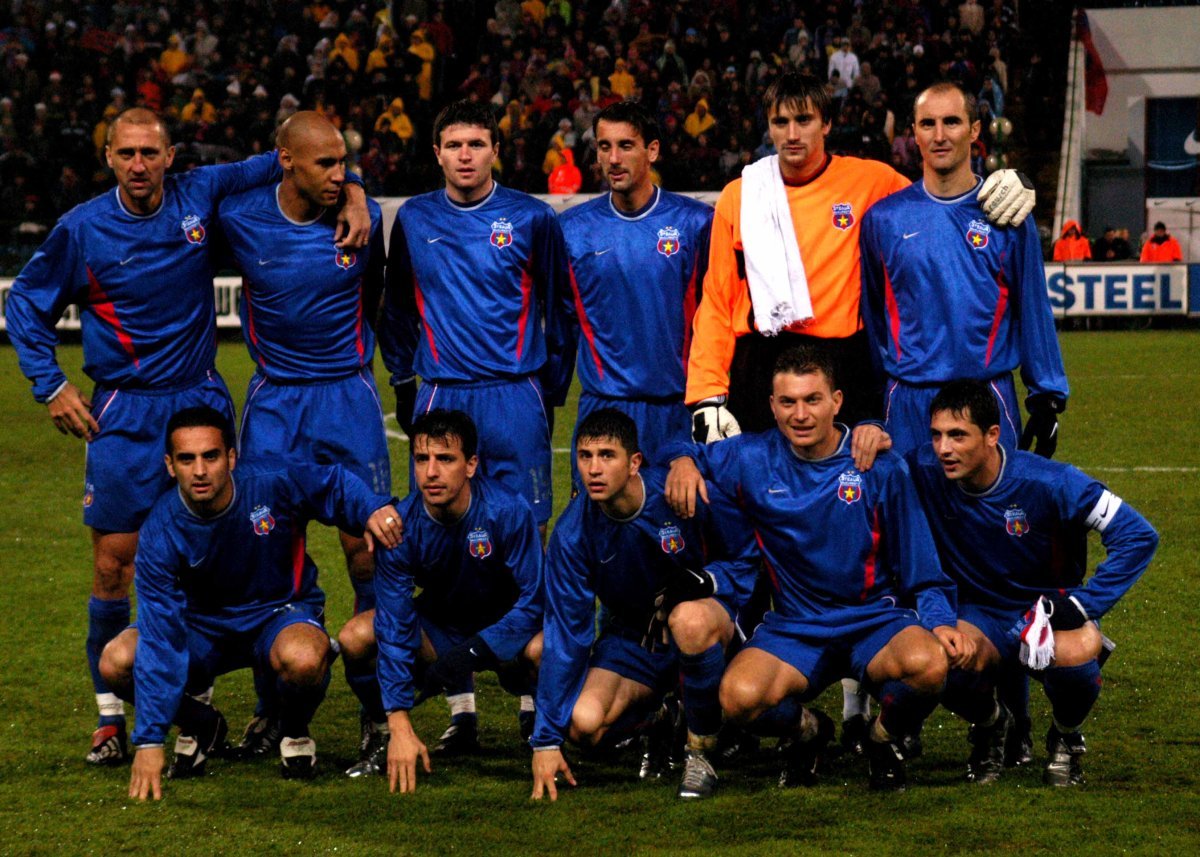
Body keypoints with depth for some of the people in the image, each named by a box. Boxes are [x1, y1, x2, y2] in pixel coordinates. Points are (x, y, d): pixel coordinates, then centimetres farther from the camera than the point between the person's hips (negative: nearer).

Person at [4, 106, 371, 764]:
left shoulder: (202, 196, -1)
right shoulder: (83, 229, -4)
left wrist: (351, 193, -4)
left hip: (201, 403, 2)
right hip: (123, 414, -2)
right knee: (115, 560, -4)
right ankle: (109, 715, 6)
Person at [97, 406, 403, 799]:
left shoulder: (273, 487, -23)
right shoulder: (161, 531, -22)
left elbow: (336, 483, -1)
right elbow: (159, 636, -27)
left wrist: (373, 508, -26)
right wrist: (149, 740, -33)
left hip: (282, 613, -1)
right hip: (203, 626, 2)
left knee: (302, 659, -39)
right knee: (116, 662, -25)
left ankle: (295, 730, -1)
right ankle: (198, 724, 6)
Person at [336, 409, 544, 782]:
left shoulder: (508, 512, -27)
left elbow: (532, 601, -22)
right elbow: (395, 627, -23)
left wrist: (473, 652, -37)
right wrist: (400, 725, -31)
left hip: (506, 629, -2)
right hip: (441, 622, 3)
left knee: (542, 648, -37)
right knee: (356, 637, -23)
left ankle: (533, 710, -1)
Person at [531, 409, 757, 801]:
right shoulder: (573, 532, -15)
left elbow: (748, 561, -6)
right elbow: (564, 633, -12)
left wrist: (704, 580, -29)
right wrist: (546, 741, -14)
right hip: (630, 638, 3)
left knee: (688, 620, -40)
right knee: (585, 724, -25)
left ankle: (701, 752, -19)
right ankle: (656, 716, 12)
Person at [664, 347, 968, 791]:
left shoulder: (879, 466, -2)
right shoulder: (752, 460, 0)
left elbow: (921, 570, 3)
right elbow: (691, 454, 17)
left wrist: (940, 621, -14)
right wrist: (683, 462, -8)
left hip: (876, 620, -1)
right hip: (793, 628, 1)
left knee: (927, 663, -35)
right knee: (738, 696, -30)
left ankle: (884, 738, 2)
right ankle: (806, 731, 9)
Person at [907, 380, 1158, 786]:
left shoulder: (1049, 483, -20)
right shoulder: (924, 471, -14)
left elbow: (1138, 536, -16)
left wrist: (1082, 604, -22)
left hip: (1048, 613, -2)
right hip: (977, 616, 2)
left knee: (1078, 650, -38)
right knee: (947, 658, -35)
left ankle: (1066, 737, 0)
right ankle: (989, 722, 5)